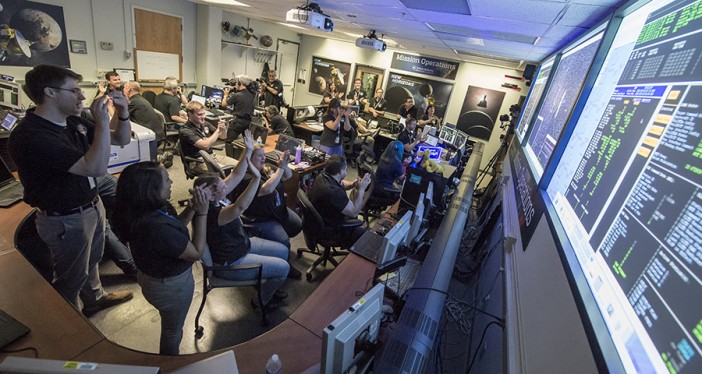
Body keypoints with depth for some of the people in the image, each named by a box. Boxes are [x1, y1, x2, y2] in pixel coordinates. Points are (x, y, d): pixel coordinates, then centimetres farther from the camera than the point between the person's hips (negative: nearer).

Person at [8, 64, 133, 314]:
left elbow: (122, 139, 7)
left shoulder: (73, 122, -1)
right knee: (71, 278, 14)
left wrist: (122, 112, -11)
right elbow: (97, 167, -36)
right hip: (66, 220, -8)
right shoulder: (30, 136, -27)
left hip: (92, 206, 8)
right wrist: (102, 121, -32)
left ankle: (95, 298, 52)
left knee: (91, 261, 28)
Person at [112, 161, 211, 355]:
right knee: (173, 331, 21)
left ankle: (168, 361, 60)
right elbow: (196, 252, -28)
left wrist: (192, 206, -12)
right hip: (171, 285, -9)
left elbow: (175, 227, 3)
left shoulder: (146, 209, -13)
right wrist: (202, 212, -28)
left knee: (171, 328, 34)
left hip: (153, 275, 9)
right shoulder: (155, 226, -40)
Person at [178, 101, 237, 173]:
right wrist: (218, 130, -18)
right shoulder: (185, 131, -14)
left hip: (212, 155, 7)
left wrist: (222, 129, -11)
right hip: (199, 161, -7)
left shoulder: (204, 124, 6)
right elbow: (205, 145, -26)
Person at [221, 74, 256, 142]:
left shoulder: (236, 95, -16)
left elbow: (223, 104, -5)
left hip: (239, 122, -6)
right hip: (249, 122, 7)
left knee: (229, 142, 5)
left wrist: (226, 94, 12)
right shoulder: (251, 95, 2)